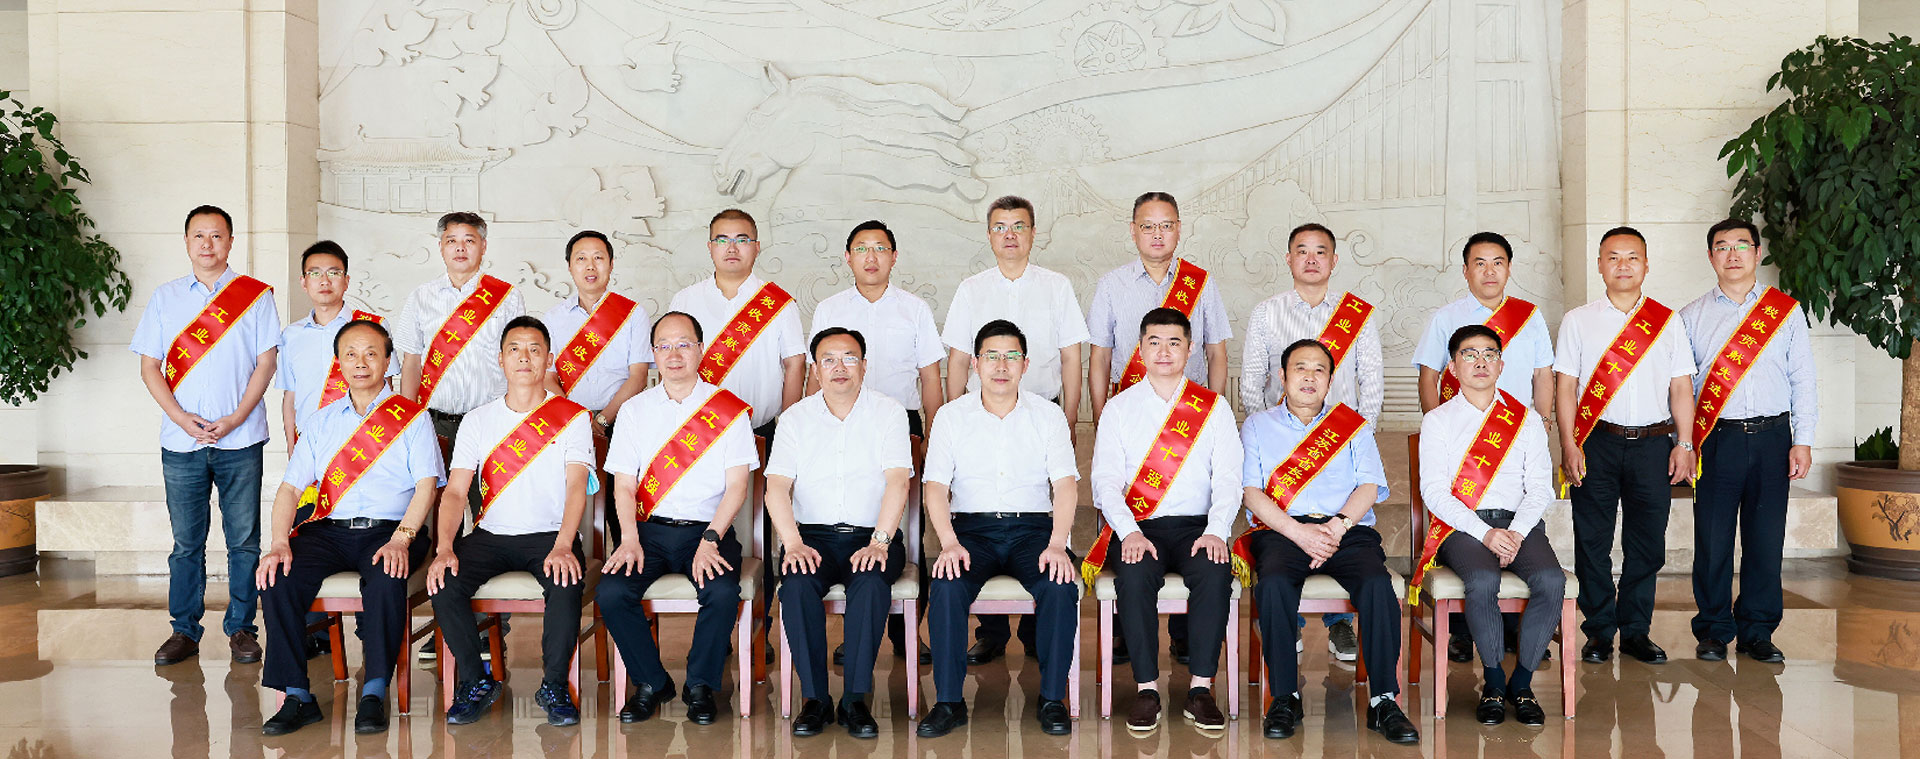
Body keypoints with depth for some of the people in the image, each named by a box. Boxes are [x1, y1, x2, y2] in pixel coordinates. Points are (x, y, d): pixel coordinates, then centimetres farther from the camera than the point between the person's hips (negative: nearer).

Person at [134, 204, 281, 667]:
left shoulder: (255, 296, 5)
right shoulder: (164, 298, 11)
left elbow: (266, 363, 0)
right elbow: (150, 367, 7)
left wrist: (234, 419, -10)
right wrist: (183, 419, -7)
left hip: (240, 440, -2)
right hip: (181, 441, 2)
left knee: (244, 540, 3)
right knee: (186, 541, 6)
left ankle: (241, 628, 13)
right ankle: (185, 630, 16)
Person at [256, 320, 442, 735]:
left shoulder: (412, 417, 8)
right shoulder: (321, 420, 19)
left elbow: (426, 486, -3)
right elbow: (290, 488, 11)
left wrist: (400, 539, -19)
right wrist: (280, 543, -7)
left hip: (388, 529, -3)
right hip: (328, 529, 4)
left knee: (387, 577, -36)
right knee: (277, 576, -24)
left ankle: (374, 694, -24)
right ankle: (297, 697, -16)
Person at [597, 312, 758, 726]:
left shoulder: (729, 409, 3)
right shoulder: (634, 410, 11)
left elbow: (738, 485, -2)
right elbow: (624, 484, 7)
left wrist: (710, 540, -16)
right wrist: (630, 539, -10)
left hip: (708, 529, -2)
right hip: (649, 529, 2)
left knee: (722, 592, -30)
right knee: (611, 591, -23)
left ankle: (700, 686, -4)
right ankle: (650, 683, 0)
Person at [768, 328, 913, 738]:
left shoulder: (888, 412, 3)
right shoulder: (796, 418, 8)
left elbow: (897, 481, -8)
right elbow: (777, 487, -1)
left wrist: (879, 543, -22)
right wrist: (793, 543, -17)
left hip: (872, 534, -1)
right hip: (813, 534, 1)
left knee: (871, 581, -33)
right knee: (797, 584, -30)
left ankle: (855, 700, -20)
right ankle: (815, 698, -16)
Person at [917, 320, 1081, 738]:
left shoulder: (1048, 415, 7)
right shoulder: (953, 416, 7)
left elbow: (1065, 485, -2)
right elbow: (935, 487, -1)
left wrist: (1057, 544, -18)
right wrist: (949, 543, -19)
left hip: (1033, 526, 0)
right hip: (973, 527, 0)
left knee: (1061, 587, -29)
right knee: (946, 588, -30)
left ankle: (1052, 699, -13)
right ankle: (948, 701, -16)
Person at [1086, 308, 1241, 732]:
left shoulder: (1214, 408, 10)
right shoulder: (1119, 408, 9)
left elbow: (1228, 479, 2)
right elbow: (1106, 481, 1)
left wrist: (1216, 531, -16)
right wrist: (1130, 532, -16)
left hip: (1196, 525, 0)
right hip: (1137, 527, 0)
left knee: (1215, 571, -31)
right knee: (1134, 574, -32)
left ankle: (1200, 690, -23)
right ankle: (1147, 689, -22)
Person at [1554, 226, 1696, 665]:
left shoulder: (1667, 323, 10)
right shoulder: (1578, 321, 6)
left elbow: (1681, 388, 9)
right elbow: (1566, 386, 2)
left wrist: (1685, 444, 1)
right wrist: (1568, 445, -6)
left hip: (1653, 443, 1)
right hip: (1597, 443, -1)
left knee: (1647, 542, 5)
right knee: (1593, 541, 1)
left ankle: (1636, 631, 17)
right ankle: (1599, 632, 12)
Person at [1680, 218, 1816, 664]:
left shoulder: (1787, 312, 10)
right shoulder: (1692, 317, 8)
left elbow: (1803, 381, 8)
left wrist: (1802, 441, 1)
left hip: (1772, 438, 1)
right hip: (1715, 439, -1)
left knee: (1766, 539, 4)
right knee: (1712, 539, 1)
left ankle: (1757, 633, 16)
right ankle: (1713, 632, 13)